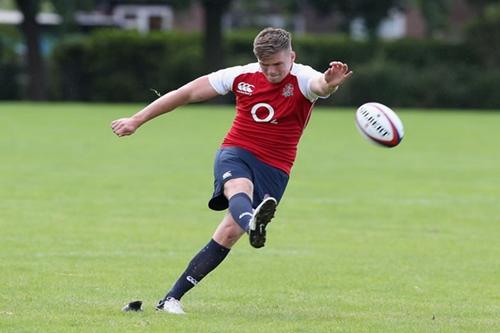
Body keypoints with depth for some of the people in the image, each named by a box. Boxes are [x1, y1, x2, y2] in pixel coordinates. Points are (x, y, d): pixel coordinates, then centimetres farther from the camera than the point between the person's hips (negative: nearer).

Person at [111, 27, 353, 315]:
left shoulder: (302, 80, -8)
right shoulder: (242, 76, -2)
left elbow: (320, 85, -31)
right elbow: (188, 93, 5)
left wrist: (330, 83, -57)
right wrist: (137, 120, 9)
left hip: (274, 169, 0)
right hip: (236, 153, 0)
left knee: (229, 234, -9)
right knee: (239, 186, -36)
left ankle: (172, 299, -2)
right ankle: (252, 223, -74)